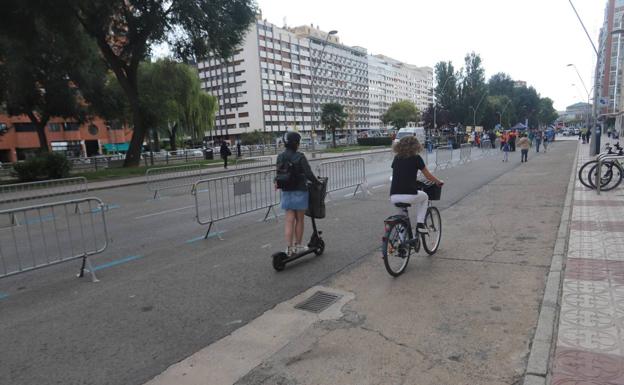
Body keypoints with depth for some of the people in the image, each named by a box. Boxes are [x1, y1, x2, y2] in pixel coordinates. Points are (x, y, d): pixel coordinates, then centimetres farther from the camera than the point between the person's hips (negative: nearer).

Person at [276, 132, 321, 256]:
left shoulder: (280, 157, 3)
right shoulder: (300, 157, -14)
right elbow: (309, 174, -18)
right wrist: (318, 182, -4)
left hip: (286, 193, 5)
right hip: (299, 192, -5)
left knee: (289, 220, 7)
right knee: (299, 220, 10)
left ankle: (289, 247, 5)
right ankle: (297, 246, 20)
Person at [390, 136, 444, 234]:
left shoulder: (396, 158, 14)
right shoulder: (416, 158, 2)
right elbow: (428, 176, 10)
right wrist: (439, 182, 29)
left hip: (393, 197, 4)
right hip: (409, 195, -4)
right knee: (424, 197, 29)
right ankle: (420, 223, 17)